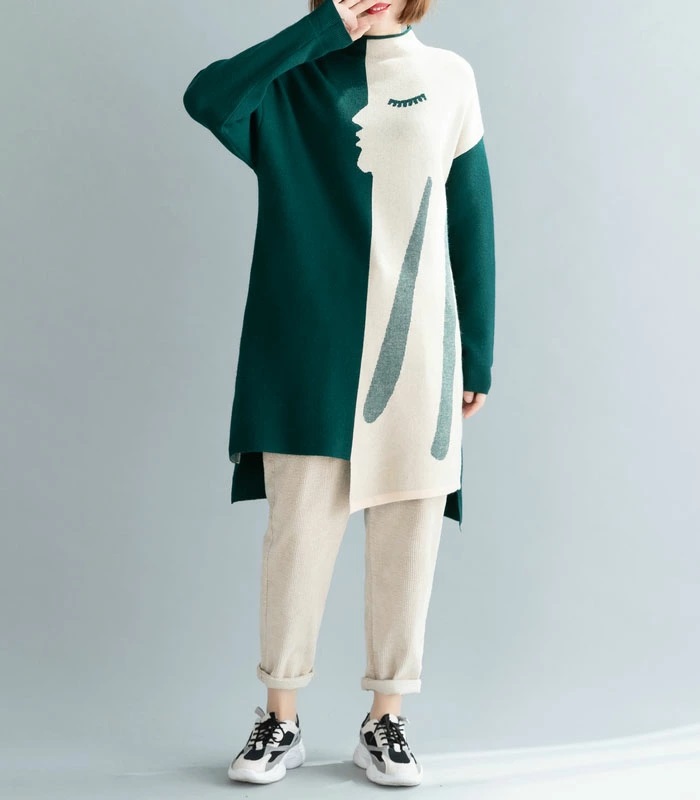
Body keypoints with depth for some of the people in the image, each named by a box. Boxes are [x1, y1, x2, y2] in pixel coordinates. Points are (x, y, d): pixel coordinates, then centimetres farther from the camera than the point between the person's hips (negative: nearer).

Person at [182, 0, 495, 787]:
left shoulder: (449, 79, 8)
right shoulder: (289, 81, 5)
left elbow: (471, 224, 7)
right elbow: (206, 97, -17)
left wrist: (478, 354, 6)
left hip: (417, 353, 2)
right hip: (309, 356, -1)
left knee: (407, 537, 4)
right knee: (299, 530, 0)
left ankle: (385, 720, 20)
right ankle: (280, 719, 18)